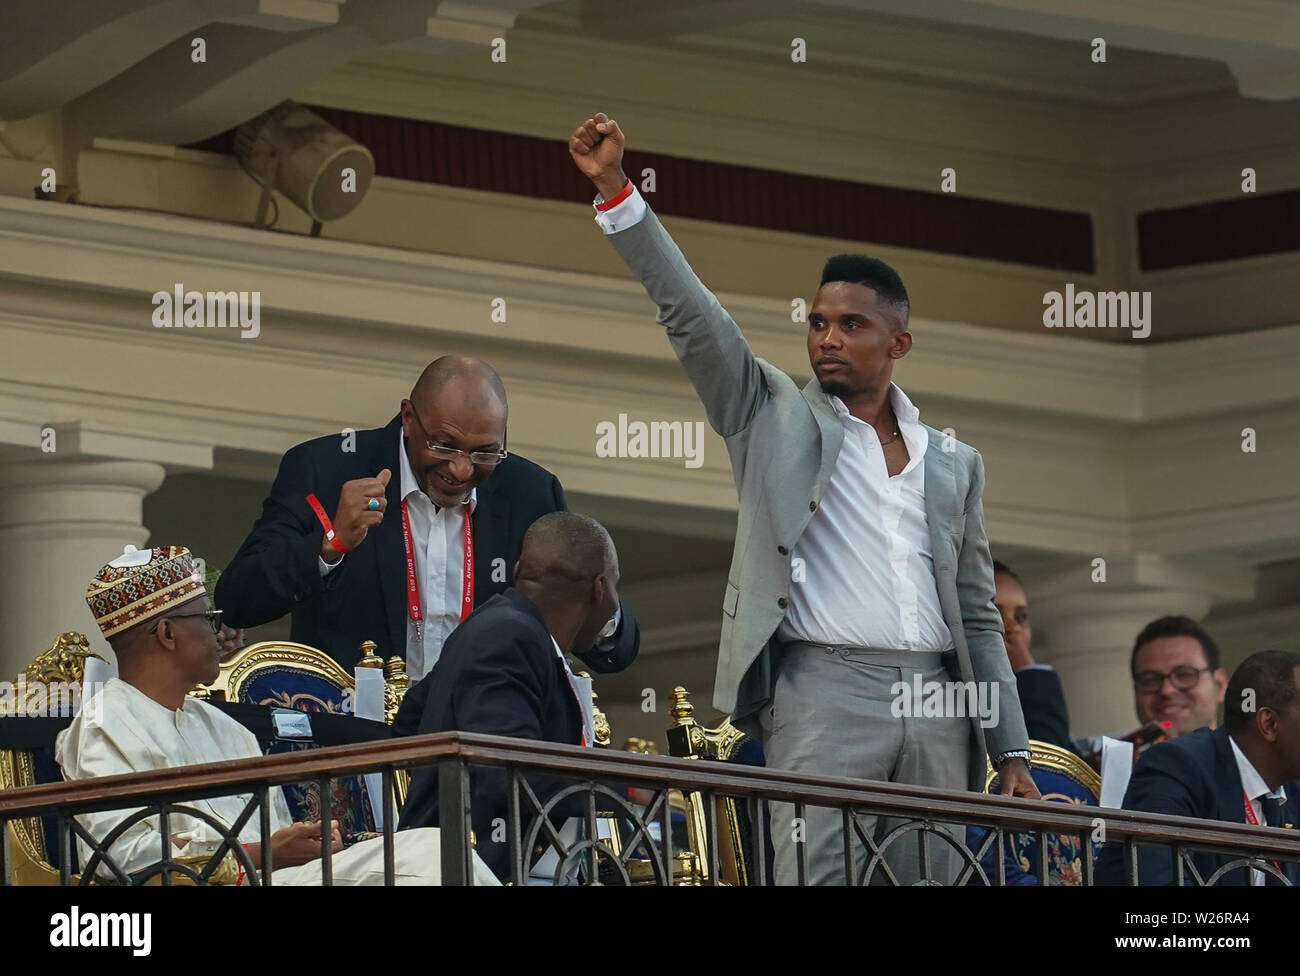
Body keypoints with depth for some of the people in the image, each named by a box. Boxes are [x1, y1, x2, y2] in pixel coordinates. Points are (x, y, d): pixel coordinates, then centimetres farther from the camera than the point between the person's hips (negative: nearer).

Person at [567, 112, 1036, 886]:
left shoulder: (953, 464, 19)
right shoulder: (775, 416, 12)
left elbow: (979, 616, 19)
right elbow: (690, 313, 1)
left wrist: (1011, 750, 12)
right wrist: (616, 191, -8)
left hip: (936, 706, 3)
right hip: (824, 690, -3)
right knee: (819, 877, -15)